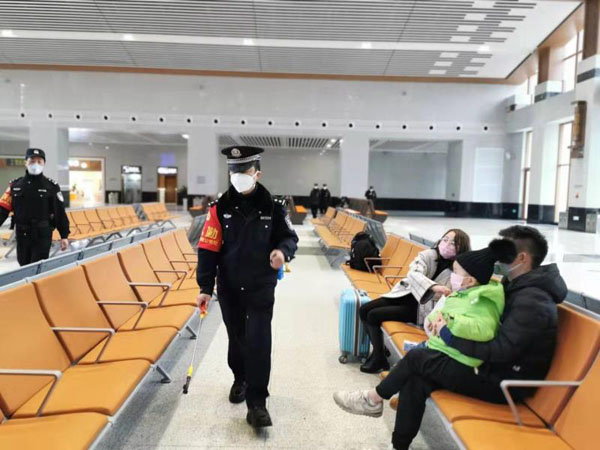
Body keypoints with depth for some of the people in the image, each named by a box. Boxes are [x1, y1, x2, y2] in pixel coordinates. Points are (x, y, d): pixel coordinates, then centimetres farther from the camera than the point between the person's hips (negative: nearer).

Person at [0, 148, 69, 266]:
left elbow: (60, 213, -3)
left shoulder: (52, 186, -3)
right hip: (22, 235, 4)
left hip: (43, 235, -4)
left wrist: (64, 236, -5)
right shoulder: (15, 185, 5)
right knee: (24, 267, 17)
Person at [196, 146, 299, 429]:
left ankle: (256, 403, 5)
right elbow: (208, 248, -4)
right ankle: (240, 379, 42)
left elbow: (290, 237, 2)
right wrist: (205, 287, -5)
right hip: (229, 288, 2)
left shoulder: (273, 206, -7)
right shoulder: (220, 207, -5)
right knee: (236, 338, 16)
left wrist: (283, 250, -23)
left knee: (258, 342, -4)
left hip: (261, 288, -2)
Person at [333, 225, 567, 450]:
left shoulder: (532, 301, -23)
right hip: (498, 367, 9)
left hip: (506, 381, -9)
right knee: (416, 380, -7)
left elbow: (501, 351, -29)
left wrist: (449, 335, -19)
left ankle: (374, 399, 13)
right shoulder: (520, 287, 8)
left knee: (417, 357, -10)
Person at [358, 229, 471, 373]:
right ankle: (378, 350, 13)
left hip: (422, 308, -4)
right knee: (364, 310, -5)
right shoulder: (429, 254, -8)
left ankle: (379, 358, 3)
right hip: (406, 295, 5)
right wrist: (434, 287, -43)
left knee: (373, 315, -18)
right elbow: (414, 274, -27)